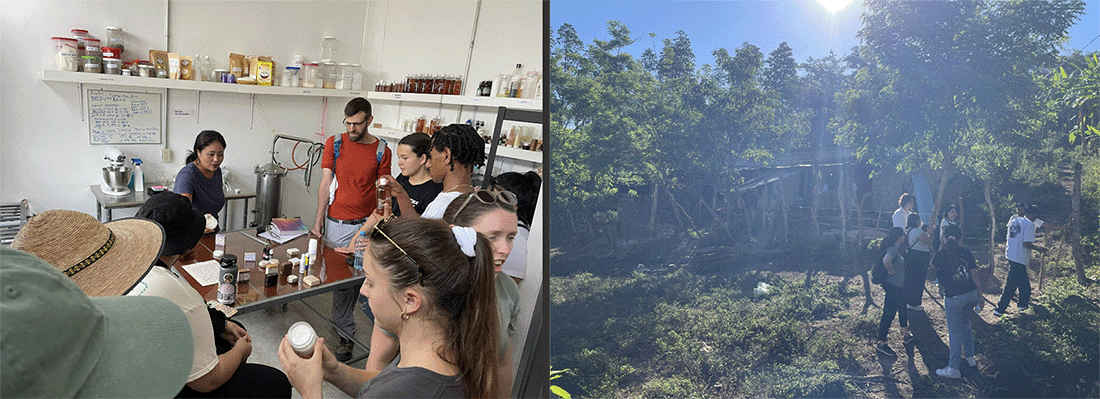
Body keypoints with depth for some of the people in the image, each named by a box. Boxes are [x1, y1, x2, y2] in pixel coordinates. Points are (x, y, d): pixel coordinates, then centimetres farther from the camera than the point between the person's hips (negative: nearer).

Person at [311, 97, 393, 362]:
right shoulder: (334, 144, 4)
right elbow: (326, 184, 5)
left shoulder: (381, 151, 1)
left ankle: (342, 326, 14)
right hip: (336, 223, 1)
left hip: (366, 225, -1)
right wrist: (319, 220, 1)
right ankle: (346, 335, 17)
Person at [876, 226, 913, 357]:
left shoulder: (895, 249, 9)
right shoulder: (893, 250, -22)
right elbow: (886, 261, -41)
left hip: (897, 286, 11)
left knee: (903, 308, 24)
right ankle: (881, 344, 3)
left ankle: (906, 335, 41)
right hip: (892, 286, -11)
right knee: (889, 314, -4)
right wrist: (892, 271, -24)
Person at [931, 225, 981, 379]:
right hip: (971, 293, 5)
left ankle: (954, 369, 12)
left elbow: (932, 264, 9)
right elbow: (974, 275, 2)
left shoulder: (942, 255, -13)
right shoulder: (967, 253, -2)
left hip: (953, 297, -5)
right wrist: (978, 295, 13)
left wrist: (942, 246, 6)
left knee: (955, 332, 3)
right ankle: (970, 357, 41)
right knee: (965, 325, 27)